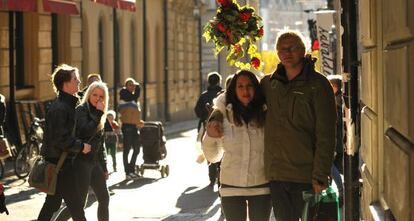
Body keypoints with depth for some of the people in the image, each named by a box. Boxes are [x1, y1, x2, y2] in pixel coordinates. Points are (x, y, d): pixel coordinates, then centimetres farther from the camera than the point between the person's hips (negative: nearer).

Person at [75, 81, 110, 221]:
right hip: (81, 161, -8)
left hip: (95, 162, 8)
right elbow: (86, 132, -23)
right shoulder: (81, 110, -8)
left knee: (104, 199, 9)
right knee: (79, 202, -9)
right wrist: (98, 114, -18)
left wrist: (104, 167, 17)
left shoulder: (98, 115, 15)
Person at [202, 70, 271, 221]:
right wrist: (210, 137, -11)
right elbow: (213, 157, 6)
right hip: (231, 187, 0)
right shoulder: (223, 116, -4)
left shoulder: (265, 116, -5)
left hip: (261, 187, 0)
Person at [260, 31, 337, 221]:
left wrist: (320, 176, -14)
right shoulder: (268, 83, 10)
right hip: (276, 175, 5)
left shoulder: (317, 84, -5)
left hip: (305, 175, -5)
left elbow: (325, 135, -9)